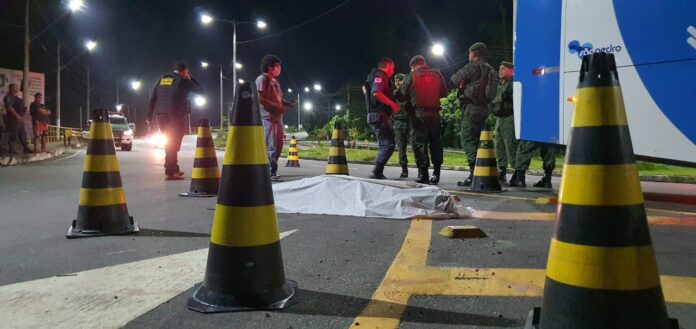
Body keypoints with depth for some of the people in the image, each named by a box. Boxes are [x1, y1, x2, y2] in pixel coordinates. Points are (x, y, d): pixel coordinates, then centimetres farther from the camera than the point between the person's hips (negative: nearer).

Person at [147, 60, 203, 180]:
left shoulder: (161, 80, 13)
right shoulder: (183, 81, -3)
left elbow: (152, 99, 10)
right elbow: (200, 90, 9)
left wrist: (149, 117, 13)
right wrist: (191, 77, 18)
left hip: (160, 116, 6)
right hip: (176, 117, -6)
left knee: (169, 144, 17)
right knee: (173, 145, -4)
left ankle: (174, 169, 26)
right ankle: (170, 172, -8)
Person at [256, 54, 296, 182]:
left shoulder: (275, 81, 21)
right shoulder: (262, 79, -6)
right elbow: (260, 98, -14)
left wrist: (288, 103, 6)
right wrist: (277, 107, -16)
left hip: (277, 118, 9)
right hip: (267, 118, -9)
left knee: (278, 147, 10)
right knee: (270, 147, -10)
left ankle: (272, 173, 19)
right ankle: (271, 173, -5)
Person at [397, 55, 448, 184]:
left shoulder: (411, 76, -2)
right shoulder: (437, 74, 6)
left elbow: (401, 95, -1)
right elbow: (444, 93, 11)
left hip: (418, 114, -3)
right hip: (434, 113, 3)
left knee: (420, 143, 1)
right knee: (435, 142, 11)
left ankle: (423, 174, -3)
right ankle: (436, 173, 10)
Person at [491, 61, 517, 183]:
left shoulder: (514, 83, -5)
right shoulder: (500, 85, 23)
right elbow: (496, 100, 27)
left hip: (509, 118, -9)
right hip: (499, 118, 9)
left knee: (511, 146, -12)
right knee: (499, 146, 10)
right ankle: (501, 171, 16)